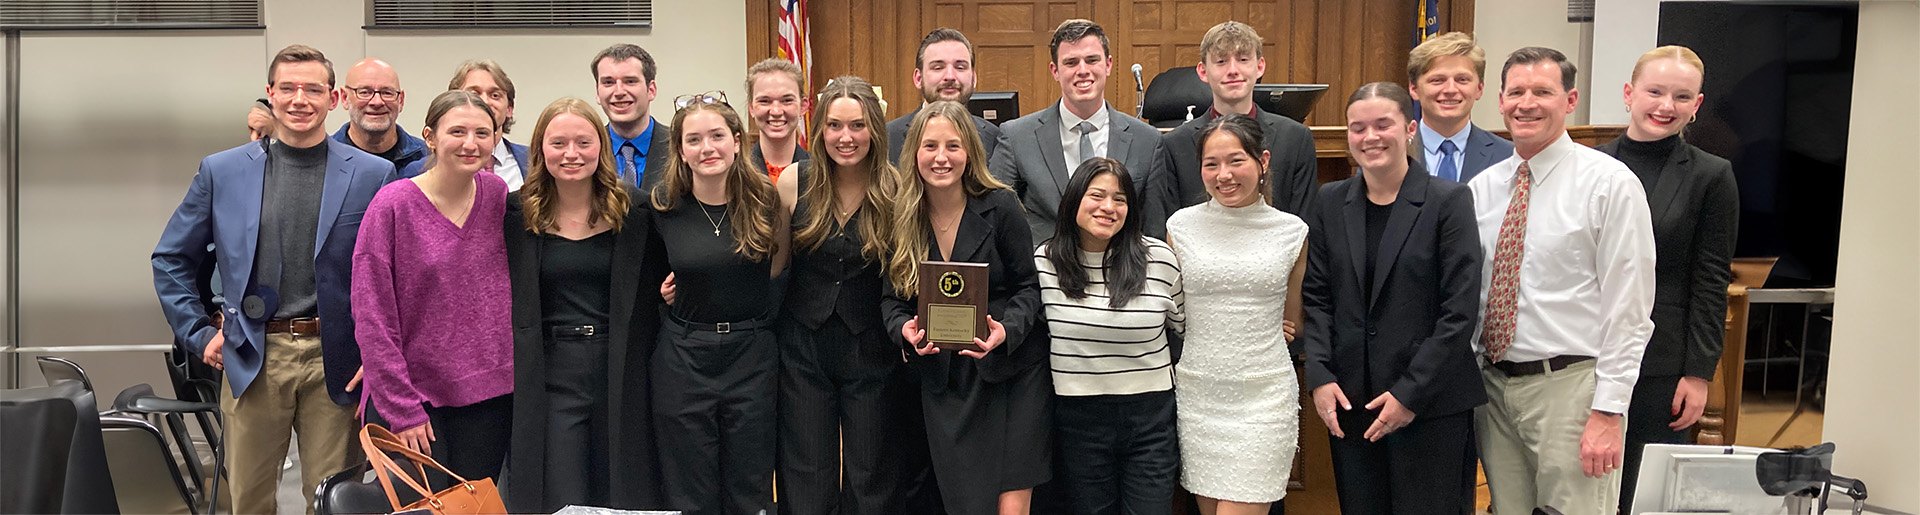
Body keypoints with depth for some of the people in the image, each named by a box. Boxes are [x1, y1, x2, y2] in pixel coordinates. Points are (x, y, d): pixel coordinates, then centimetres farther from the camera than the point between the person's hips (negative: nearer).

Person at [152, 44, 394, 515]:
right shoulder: (222, 171, 6)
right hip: (254, 359, 2)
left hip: (333, 360, -1)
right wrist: (200, 333, 6)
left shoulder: (373, 174, 1)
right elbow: (171, 259, 14)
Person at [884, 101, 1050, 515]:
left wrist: (1007, 330, -21)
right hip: (945, 383, 2)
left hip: (1012, 372, -2)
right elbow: (892, 298, 7)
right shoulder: (902, 218, 1)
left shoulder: (1000, 206, -8)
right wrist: (906, 330, -15)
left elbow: (1028, 286, -3)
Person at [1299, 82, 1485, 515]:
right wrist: (1319, 377, -4)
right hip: (1349, 402, 3)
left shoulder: (1450, 201, -4)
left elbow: (1460, 311, -9)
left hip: (1432, 405, -3)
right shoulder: (1329, 204, 8)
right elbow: (1315, 298, 8)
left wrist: (1411, 393, -12)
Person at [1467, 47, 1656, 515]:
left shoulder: (1610, 183, -7)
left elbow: (1628, 310, -10)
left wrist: (1608, 412, -14)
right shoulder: (1481, 187, 8)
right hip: (1493, 385, 5)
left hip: (1569, 386, -5)